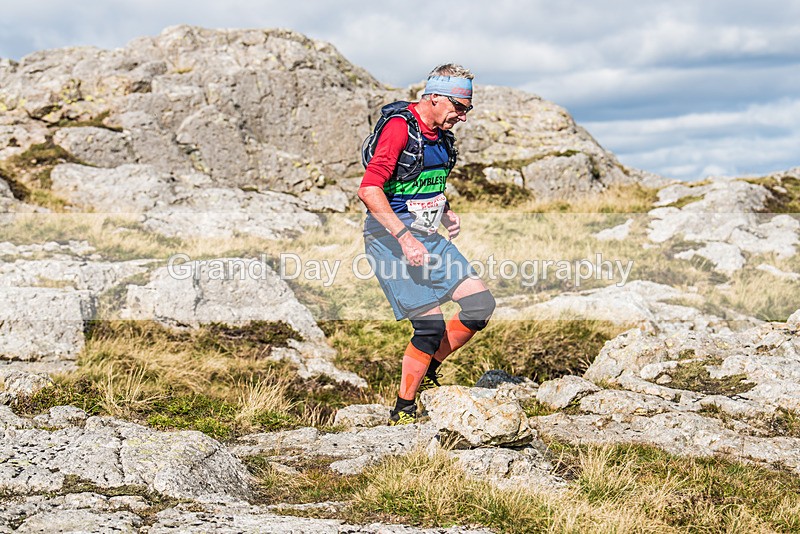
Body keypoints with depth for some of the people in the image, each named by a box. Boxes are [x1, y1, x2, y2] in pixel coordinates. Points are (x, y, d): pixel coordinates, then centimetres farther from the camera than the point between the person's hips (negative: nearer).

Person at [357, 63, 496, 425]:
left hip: (427, 237, 9)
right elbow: (369, 190, -24)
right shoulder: (400, 128, -16)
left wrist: (445, 212, 10)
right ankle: (403, 412, 2)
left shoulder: (441, 135, 12)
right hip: (391, 238, -9)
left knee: (481, 305, -1)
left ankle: (426, 373, 16)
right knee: (431, 325, -13)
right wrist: (405, 239, -27)